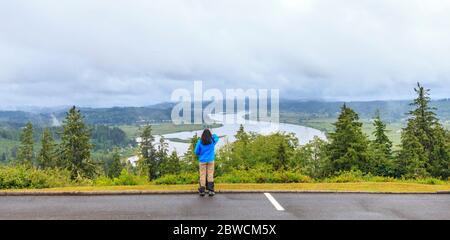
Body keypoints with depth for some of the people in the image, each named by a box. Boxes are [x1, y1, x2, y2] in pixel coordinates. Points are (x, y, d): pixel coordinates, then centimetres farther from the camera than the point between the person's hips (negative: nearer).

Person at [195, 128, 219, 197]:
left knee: (202, 175, 4)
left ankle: (202, 191, 6)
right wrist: (212, 135, 30)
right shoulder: (212, 141, -3)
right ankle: (210, 190, 0)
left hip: (202, 161, 0)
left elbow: (196, 152, -2)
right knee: (210, 174, 3)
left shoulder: (200, 142, -7)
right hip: (210, 160, 1)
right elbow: (216, 137, 20)